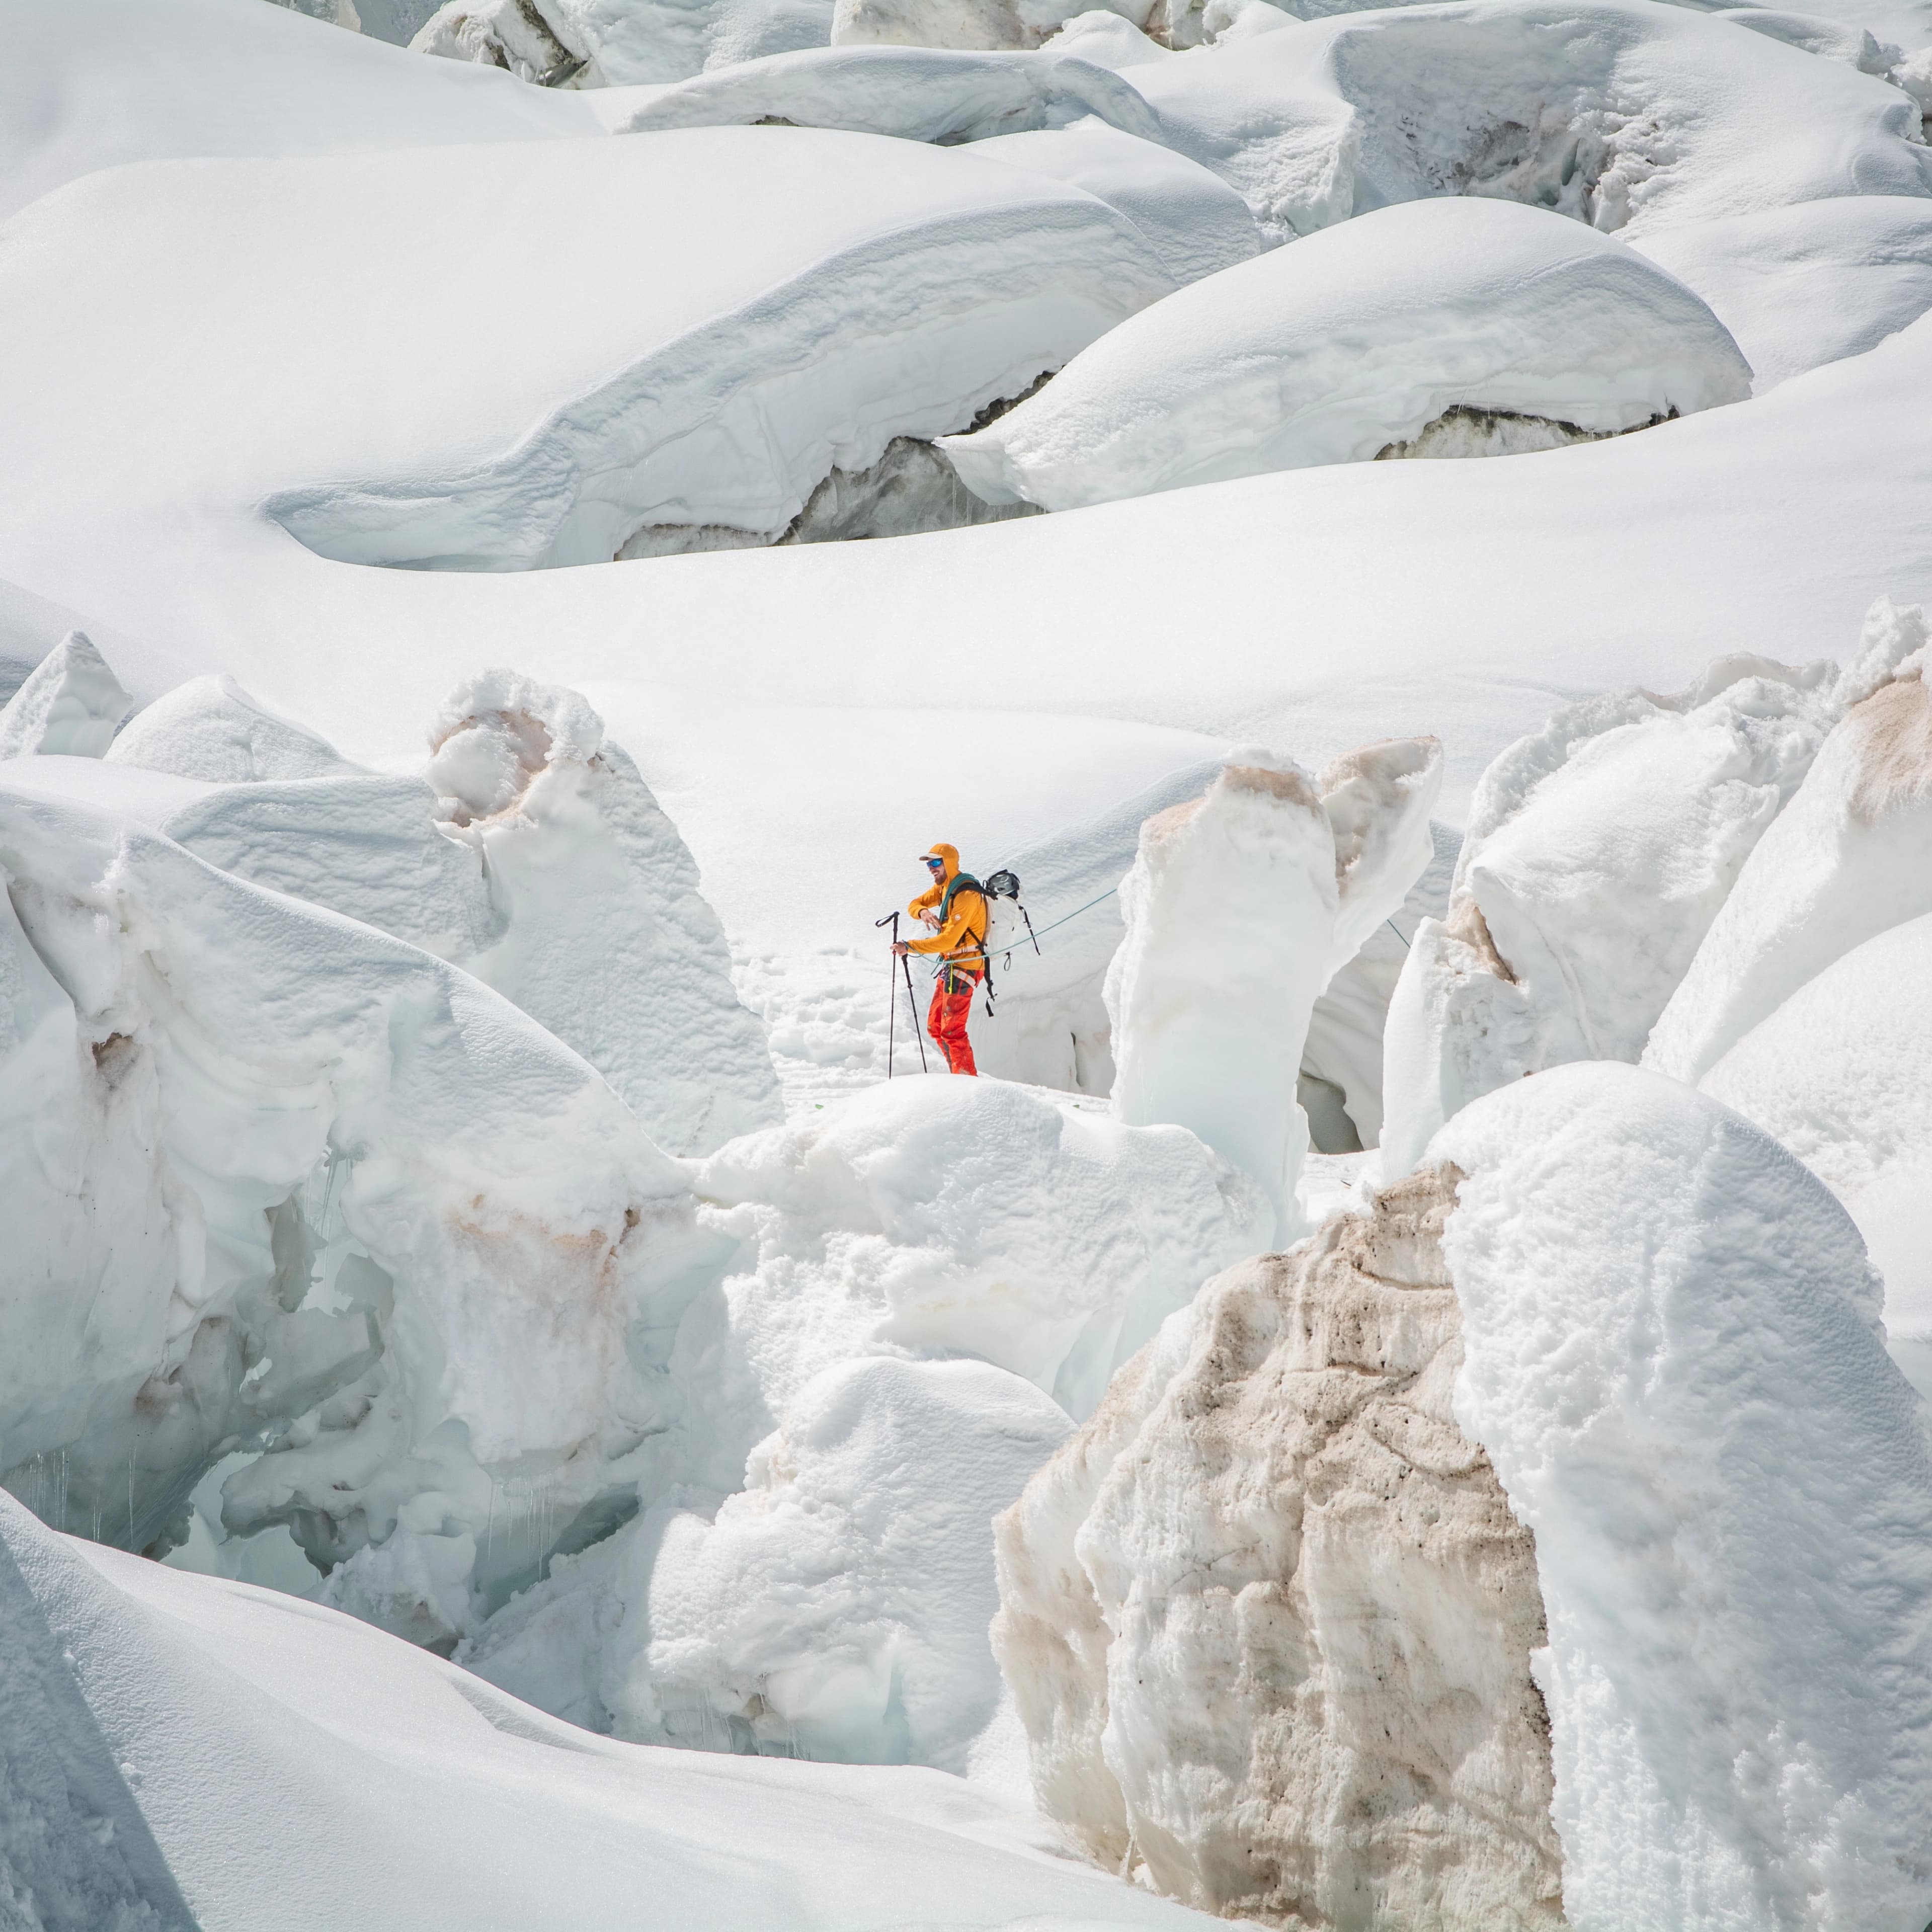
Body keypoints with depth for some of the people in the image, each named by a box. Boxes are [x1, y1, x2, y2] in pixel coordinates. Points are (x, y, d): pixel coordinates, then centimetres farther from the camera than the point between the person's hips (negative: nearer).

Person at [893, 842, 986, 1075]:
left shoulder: (967, 894, -21)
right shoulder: (943, 886, 9)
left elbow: (949, 939, -28)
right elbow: (914, 905, 13)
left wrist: (910, 946, -29)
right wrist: (923, 912, -12)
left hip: (963, 968, -10)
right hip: (950, 965, 10)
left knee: (952, 1031, -11)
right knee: (935, 1027, 13)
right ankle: (961, 1075, 20)